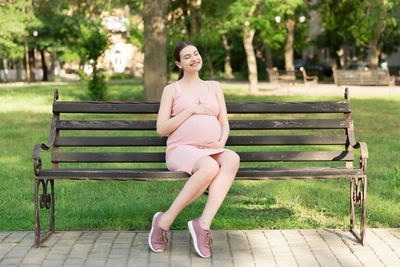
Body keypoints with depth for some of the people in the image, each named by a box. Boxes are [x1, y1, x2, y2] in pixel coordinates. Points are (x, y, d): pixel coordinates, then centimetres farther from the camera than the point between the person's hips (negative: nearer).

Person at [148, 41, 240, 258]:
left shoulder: (214, 87, 24)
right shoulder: (171, 89, 14)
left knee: (232, 158, -35)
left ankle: (203, 223, -40)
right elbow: (161, 129, 4)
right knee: (210, 167, -40)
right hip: (182, 150, -3)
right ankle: (165, 221, -27)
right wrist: (191, 110, -3)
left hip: (212, 151, 3)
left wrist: (221, 143, -5)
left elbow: (225, 125, 18)